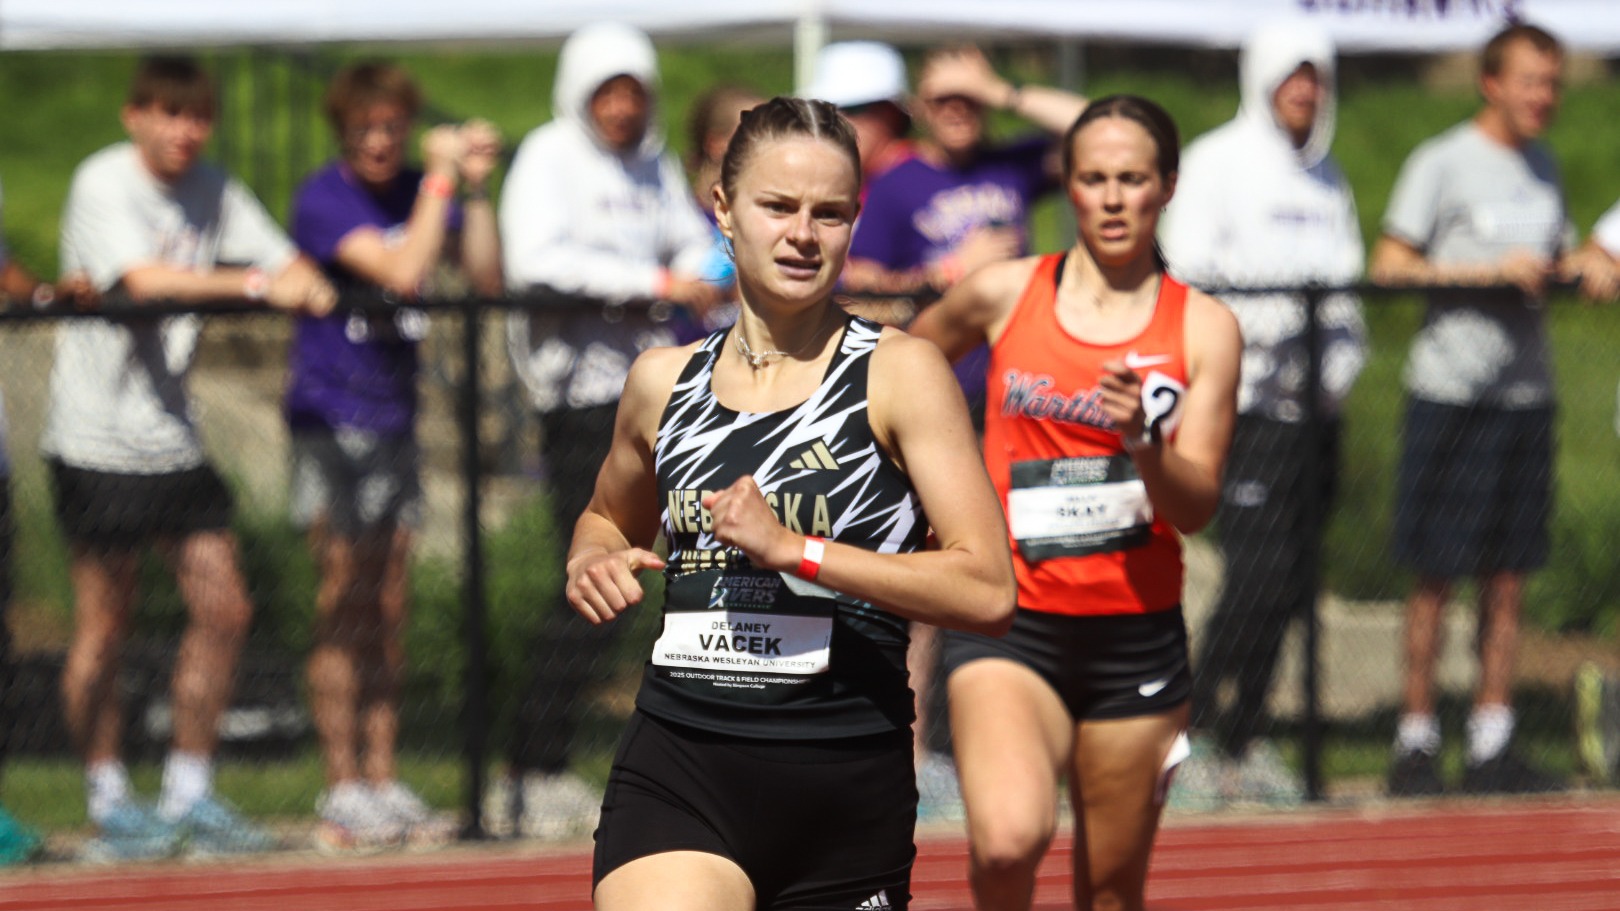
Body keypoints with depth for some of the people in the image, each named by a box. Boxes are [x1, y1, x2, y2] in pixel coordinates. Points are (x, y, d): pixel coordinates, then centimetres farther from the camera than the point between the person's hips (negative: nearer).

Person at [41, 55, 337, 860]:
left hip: (173, 433, 7)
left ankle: (189, 794, 13)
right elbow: (144, 278, -26)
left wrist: (307, 284, -17)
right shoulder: (104, 183, -11)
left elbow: (288, 264, 7)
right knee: (104, 626, 0)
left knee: (223, 611, 3)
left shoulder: (213, 192, 9)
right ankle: (109, 802, 11)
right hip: (99, 438, -7)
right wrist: (255, 284, -33)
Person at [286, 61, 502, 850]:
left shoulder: (419, 191, 8)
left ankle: (383, 784, 12)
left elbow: (486, 278, 2)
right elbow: (403, 272, -23)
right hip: (329, 419, -6)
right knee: (344, 607, -6)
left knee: (388, 610, 8)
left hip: (393, 418, 6)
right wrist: (441, 178, -17)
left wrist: (476, 186, -6)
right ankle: (343, 793, -4)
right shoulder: (323, 198, -11)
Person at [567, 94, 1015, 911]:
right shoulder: (664, 382, 11)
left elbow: (988, 591, -11)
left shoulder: (900, 374, -1)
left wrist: (792, 549, -17)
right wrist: (592, 561, 8)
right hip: (677, 765, 1)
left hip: (850, 786, -1)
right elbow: (610, 516, 33)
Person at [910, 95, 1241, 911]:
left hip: (1137, 633, 2)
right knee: (1009, 839, -26)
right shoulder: (1002, 294, 1)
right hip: (1011, 624, -2)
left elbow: (1197, 506, -6)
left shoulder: (1203, 328, 1)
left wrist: (1144, 444, -25)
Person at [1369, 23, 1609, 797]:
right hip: (1451, 391, -6)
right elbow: (1388, 266, -10)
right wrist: (1492, 272, -17)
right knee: (1436, 576, -3)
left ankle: (1492, 746, 9)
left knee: (1509, 577, 6)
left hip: (1527, 390, 6)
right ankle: (1415, 742, 4)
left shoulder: (1542, 167, 16)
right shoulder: (1442, 164, -5)